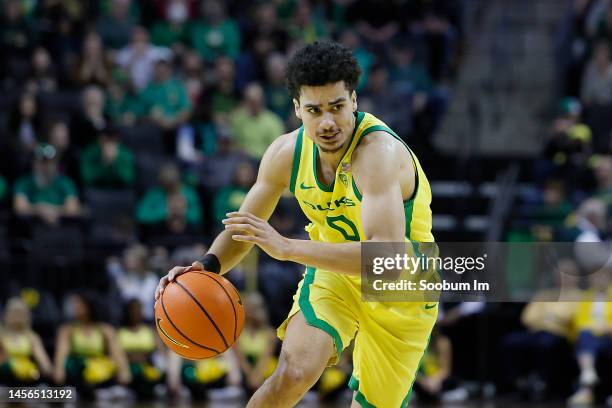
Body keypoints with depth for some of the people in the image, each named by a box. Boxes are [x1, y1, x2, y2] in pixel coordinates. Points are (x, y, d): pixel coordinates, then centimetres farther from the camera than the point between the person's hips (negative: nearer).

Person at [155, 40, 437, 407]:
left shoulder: (379, 152, -33)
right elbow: (243, 230, 1)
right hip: (333, 271, 3)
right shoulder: (287, 152, -14)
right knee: (294, 373, -23)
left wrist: (287, 247, -49)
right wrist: (207, 266, -21)